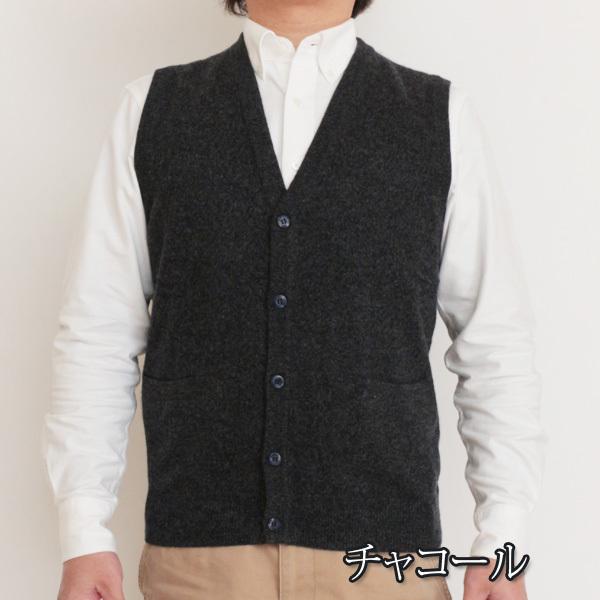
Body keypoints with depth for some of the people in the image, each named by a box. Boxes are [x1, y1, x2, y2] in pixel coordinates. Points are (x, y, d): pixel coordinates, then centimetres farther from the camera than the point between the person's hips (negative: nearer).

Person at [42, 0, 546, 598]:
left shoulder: (442, 116, 3)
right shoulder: (151, 108, 4)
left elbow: (495, 345, 3)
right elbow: (96, 334, 3)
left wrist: (502, 541, -3)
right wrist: (83, 535, -3)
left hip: (384, 551, 0)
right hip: (196, 552, 1)